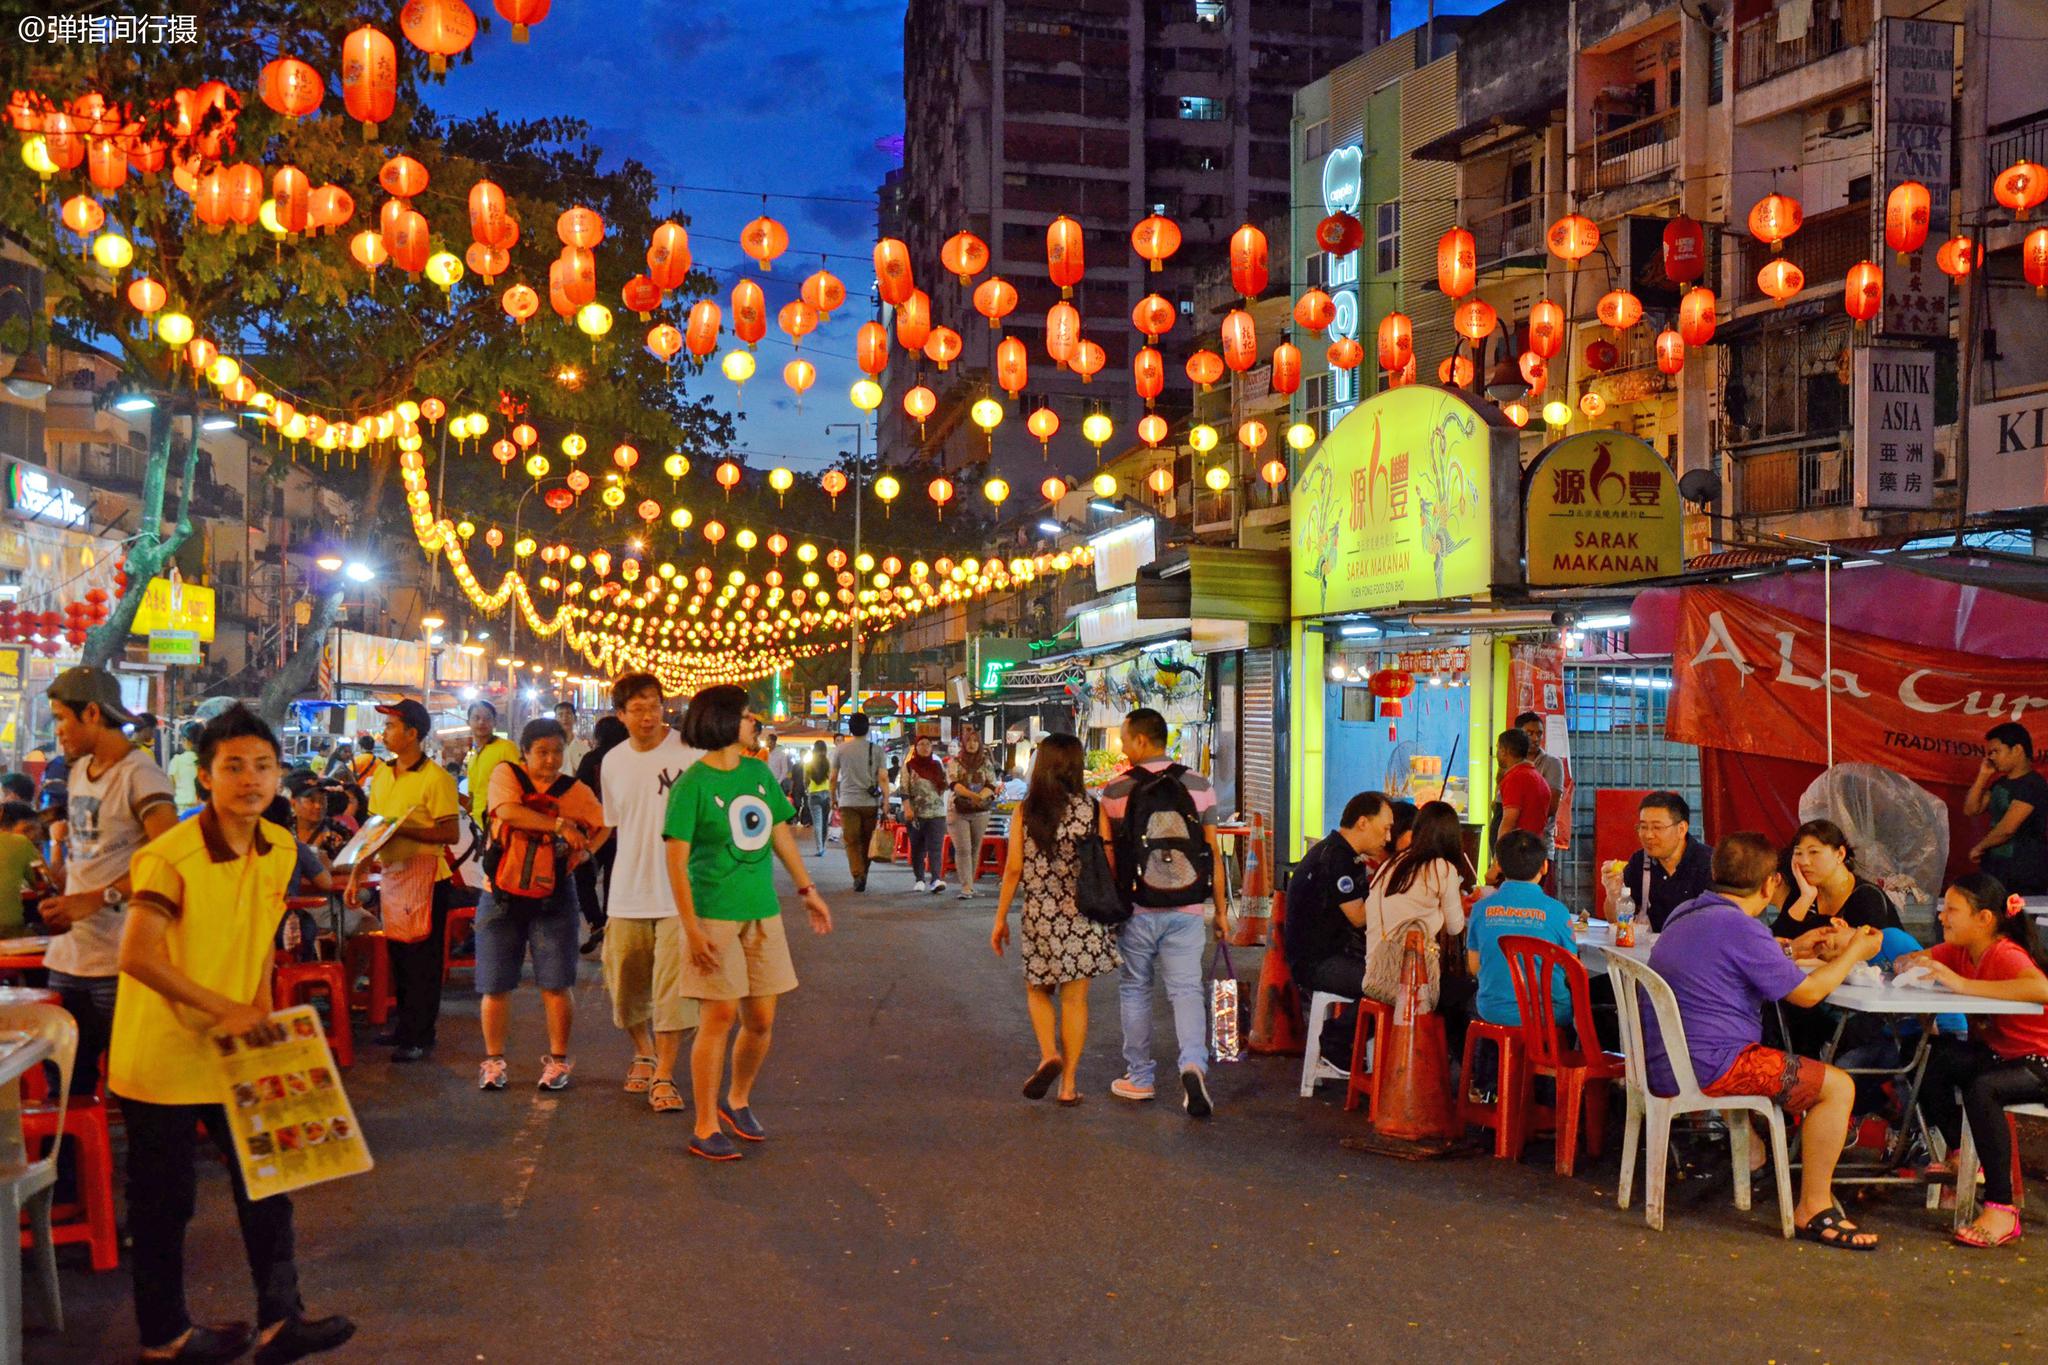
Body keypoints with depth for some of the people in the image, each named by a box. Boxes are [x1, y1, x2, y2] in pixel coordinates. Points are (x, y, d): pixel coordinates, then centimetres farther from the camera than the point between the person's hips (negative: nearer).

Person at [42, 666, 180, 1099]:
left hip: (119, 962, -8)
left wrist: (99, 899, -25)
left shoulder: (139, 775, -11)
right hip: (68, 953, 8)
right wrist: (61, 905, 10)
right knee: (66, 1085, 12)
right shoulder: (79, 770, 15)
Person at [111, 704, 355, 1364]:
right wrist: (222, 1007, -25)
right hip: (164, 1055, -6)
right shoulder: (171, 856, -21)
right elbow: (138, 956, -28)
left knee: (266, 1181, 10)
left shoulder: (279, 848, 1)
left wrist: (260, 1006, 4)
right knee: (164, 1199, 8)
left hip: (235, 1052, 7)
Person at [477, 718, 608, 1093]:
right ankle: (493, 1061, 20)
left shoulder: (575, 791, 5)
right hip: (502, 896, 0)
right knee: (495, 986, 4)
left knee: (556, 985, -1)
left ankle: (558, 1061, 14)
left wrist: (585, 849, -13)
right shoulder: (506, 774, -1)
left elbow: (605, 825, 6)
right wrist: (559, 825, -21)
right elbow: (508, 811, -19)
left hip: (554, 897, 1)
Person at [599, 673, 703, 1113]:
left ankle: (664, 1076, 3)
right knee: (626, 985, 12)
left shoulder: (689, 751, -8)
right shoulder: (613, 762, 7)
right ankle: (643, 1053, 35)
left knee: (673, 987, -6)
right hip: (627, 894, 5)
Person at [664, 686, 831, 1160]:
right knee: (719, 1018, -4)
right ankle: (706, 1129, 8)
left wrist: (808, 890, 18)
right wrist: (691, 928, -17)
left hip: (762, 914, 6)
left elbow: (780, 833, 19)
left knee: (761, 1020, 9)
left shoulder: (759, 773, 8)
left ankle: (738, 1100, 33)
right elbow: (677, 860, -12)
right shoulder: (693, 784, -11)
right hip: (715, 916, -6)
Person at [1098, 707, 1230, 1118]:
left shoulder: (1116, 791, -6)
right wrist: (1221, 909, 9)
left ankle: (1138, 1077, 21)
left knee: (1134, 990, 13)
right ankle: (1193, 1064, -19)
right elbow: (1212, 852, 2)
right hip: (1187, 911, 1)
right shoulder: (1198, 785, 1)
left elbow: (1109, 857, -3)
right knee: (1186, 989, 4)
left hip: (1137, 910, -1)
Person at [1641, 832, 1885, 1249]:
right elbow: (1807, 992, -9)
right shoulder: (1739, 927, -17)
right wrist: (1854, 952, 6)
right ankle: (1814, 1211, -1)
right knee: (1838, 1086, -5)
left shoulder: (1684, 915, 11)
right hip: (1709, 1068, -10)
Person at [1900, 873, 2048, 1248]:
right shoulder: (1960, 951, 1)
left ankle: (2000, 1209, -28)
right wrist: (1915, 964, -14)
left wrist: (1962, 984, -41)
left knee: (1982, 1088, -35)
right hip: (1997, 1054, 9)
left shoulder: (2005, 955, -23)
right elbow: (1905, 962, 11)